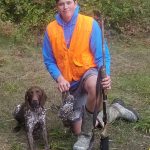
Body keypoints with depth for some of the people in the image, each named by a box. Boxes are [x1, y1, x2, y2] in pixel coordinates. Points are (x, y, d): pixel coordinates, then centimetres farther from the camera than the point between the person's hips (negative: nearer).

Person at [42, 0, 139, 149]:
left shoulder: (90, 23, -14)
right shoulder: (50, 29, -7)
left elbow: (102, 56, -12)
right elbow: (49, 61, -1)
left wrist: (106, 75, -31)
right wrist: (59, 78, -19)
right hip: (69, 82, 4)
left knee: (95, 85, -44)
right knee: (77, 130, 10)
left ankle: (86, 133, -19)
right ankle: (115, 110, 31)